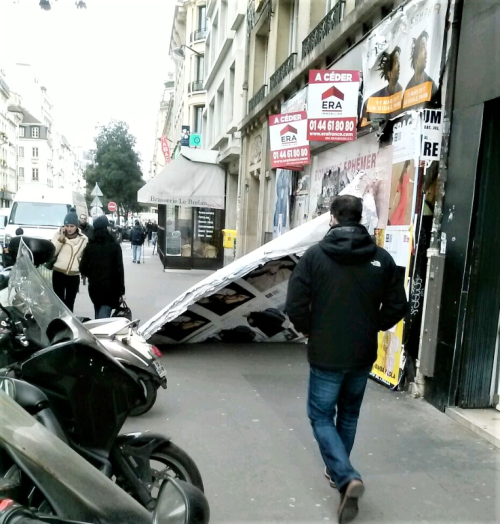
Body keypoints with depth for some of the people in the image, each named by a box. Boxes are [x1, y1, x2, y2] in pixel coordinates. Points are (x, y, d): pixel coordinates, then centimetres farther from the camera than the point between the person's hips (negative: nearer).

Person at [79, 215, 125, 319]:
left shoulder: (89, 246, 3)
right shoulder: (114, 246, -7)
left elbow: (83, 268, 2)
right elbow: (119, 269, -9)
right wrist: (121, 289, -2)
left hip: (94, 286, 4)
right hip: (110, 286, -4)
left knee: (98, 315, 21)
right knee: (104, 316, -6)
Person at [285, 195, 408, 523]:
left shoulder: (315, 255, -11)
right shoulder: (382, 258, -3)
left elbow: (296, 305, -13)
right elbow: (397, 307, 0)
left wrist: (309, 330, 6)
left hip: (326, 354, -4)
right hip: (363, 355, 4)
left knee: (321, 416, 10)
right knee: (349, 415, 22)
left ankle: (347, 478, -6)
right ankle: (339, 471, 37)